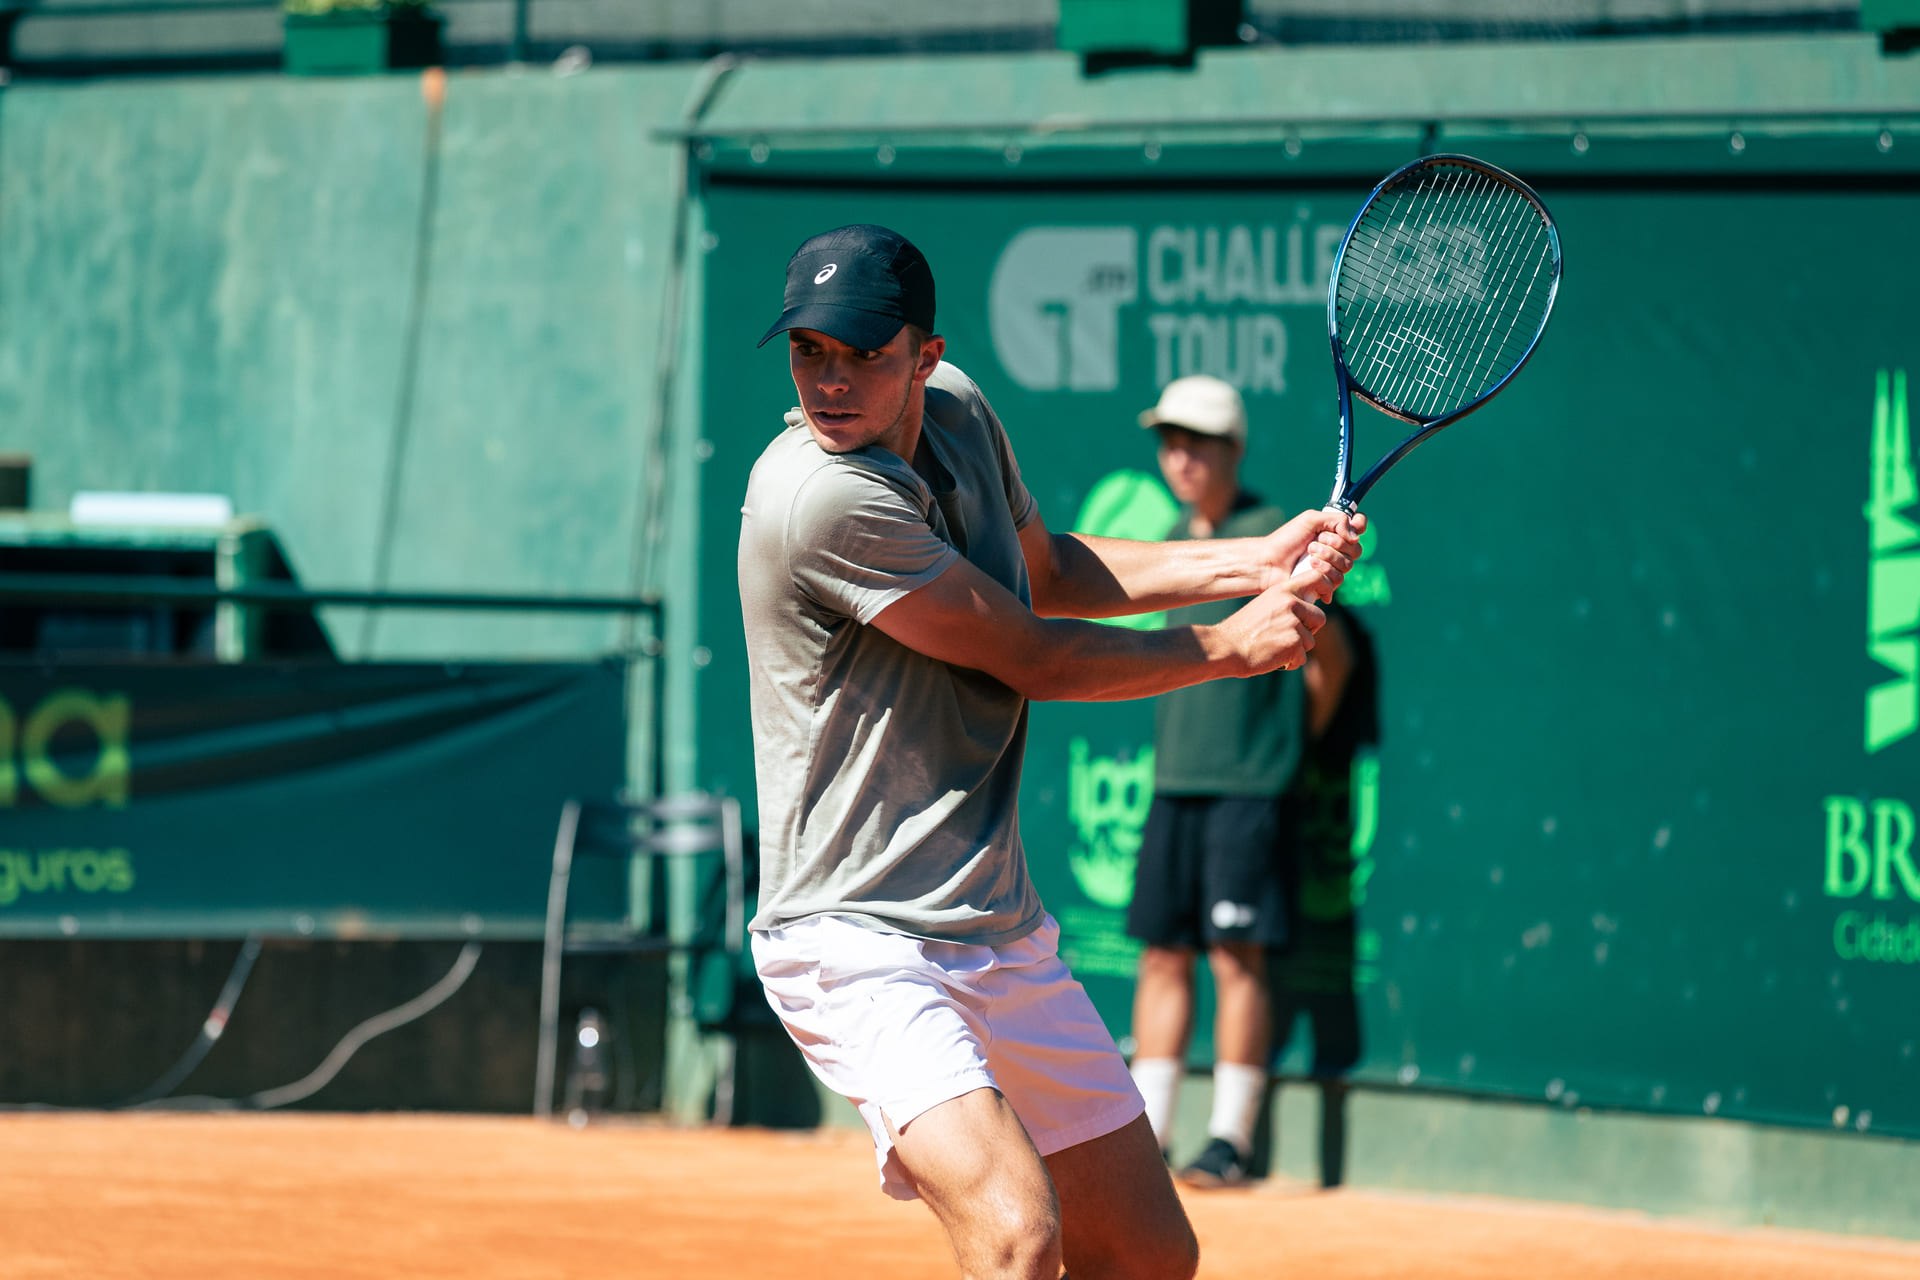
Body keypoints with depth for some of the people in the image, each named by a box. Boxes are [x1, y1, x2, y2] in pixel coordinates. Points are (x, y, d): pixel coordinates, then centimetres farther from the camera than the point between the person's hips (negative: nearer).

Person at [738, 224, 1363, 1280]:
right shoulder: (819, 498, -23)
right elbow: (1031, 658, -14)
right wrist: (1232, 645, -1)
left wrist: (1250, 565, 14)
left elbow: (1045, 571, 24)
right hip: (861, 943, -9)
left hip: (1005, 937, 9)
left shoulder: (956, 411, 3)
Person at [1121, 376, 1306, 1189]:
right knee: (1162, 958, 7)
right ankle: (1147, 1134, 11)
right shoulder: (1179, 538, 15)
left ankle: (1230, 1141, -3)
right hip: (1174, 779, 7)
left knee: (1237, 958, -6)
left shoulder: (1271, 534, -7)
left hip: (1247, 785, -7)